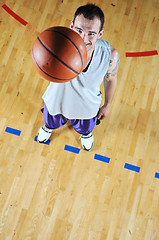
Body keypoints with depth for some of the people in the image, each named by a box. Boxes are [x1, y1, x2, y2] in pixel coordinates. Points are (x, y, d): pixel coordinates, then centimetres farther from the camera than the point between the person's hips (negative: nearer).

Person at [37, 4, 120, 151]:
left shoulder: (110, 55, -33)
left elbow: (110, 78, -10)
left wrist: (107, 104, 5)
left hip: (87, 107, 1)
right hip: (57, 100, 0)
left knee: (85, 127, 36)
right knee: (52, 121, 36)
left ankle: (86, 133, 78)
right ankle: (49, 127, 77)